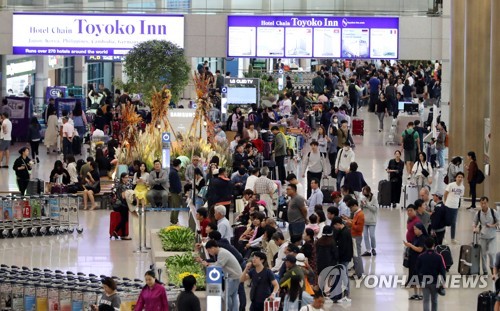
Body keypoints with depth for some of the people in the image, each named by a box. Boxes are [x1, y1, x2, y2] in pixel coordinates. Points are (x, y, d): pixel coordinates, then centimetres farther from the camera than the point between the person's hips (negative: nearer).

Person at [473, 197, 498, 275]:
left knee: (491, 253, -13)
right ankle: (485, 271, 20)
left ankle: (492, 267, 14)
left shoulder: (493, 212, -8)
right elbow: (475, 223, 6)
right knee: (483, 254, 6)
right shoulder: (478, 213, -2)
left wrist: (492, 226, -19)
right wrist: (475, 228, -16)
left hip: (492, 236, -2)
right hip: (482, 236, 2)